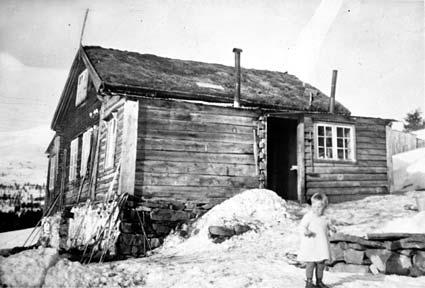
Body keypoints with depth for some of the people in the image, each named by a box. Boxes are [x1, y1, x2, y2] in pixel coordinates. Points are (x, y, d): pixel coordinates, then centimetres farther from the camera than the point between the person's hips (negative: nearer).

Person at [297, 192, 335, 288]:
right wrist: (306, 231, -37)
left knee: (321, 264, 12)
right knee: (310, 264, -4)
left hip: (322, 245, 6)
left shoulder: (324, 218, 8)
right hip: (310, 246, -6)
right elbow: (302, 225, -17)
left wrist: (331, 228, -2)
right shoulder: (308, 216, -11)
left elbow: (327, 226, 19)